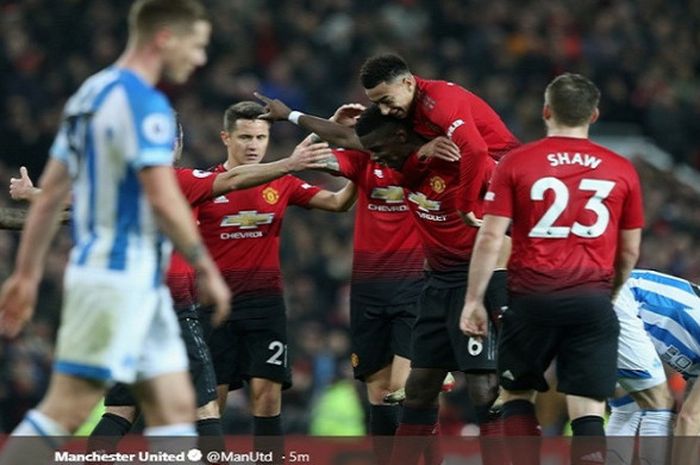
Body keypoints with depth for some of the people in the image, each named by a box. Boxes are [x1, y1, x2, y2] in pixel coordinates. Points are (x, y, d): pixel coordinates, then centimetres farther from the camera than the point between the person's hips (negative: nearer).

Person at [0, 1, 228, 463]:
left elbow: (50, 193, 17)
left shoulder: (92, 93, 15)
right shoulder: (143, 103, -14)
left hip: (137, 283, 10)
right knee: (67, 409, -9)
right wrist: (206, 269, -12)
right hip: (121, 275, -10)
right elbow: (163, 199, -21)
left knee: (176, 407, 7)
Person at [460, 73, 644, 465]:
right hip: (593, 301, 1)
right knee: (589, 411, -1)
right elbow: (630, 249, 13)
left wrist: (474, 300, 3)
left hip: (532, 299, -1)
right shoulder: (621, 170, 6)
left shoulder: (516, 163, 0)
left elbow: (491, 238, -3)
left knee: (517, 394, 18)